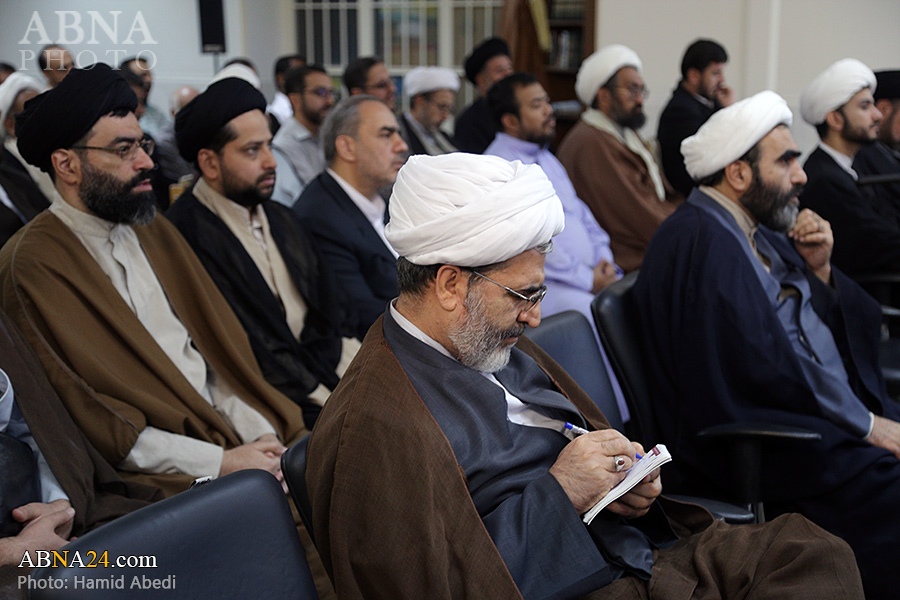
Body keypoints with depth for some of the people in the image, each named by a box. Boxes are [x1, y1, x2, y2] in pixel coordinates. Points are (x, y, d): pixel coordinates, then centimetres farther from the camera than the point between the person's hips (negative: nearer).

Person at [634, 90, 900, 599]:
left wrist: (819, 271, 2)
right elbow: (764, 371, -20)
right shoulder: (698, 242, -14)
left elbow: (855, 328, 21)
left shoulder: (762, 233, 16)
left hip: (836, 414, 10)